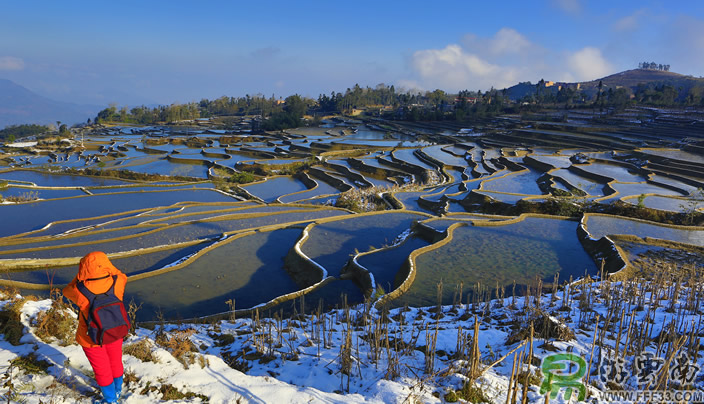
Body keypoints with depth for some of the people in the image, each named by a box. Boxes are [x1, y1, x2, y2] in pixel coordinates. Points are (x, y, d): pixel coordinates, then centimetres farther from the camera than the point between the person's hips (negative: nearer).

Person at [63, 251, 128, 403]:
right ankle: (117, 391, 51)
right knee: (116, 362, 27)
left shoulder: (81, 291, -31)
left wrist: (80, 274, -2)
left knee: (102, 368, 19)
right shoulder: (117, 282, -25)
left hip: (92, 338, -3)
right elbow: (122, 276, 2)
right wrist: (105, 264, 2)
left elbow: (67, 291, -6)